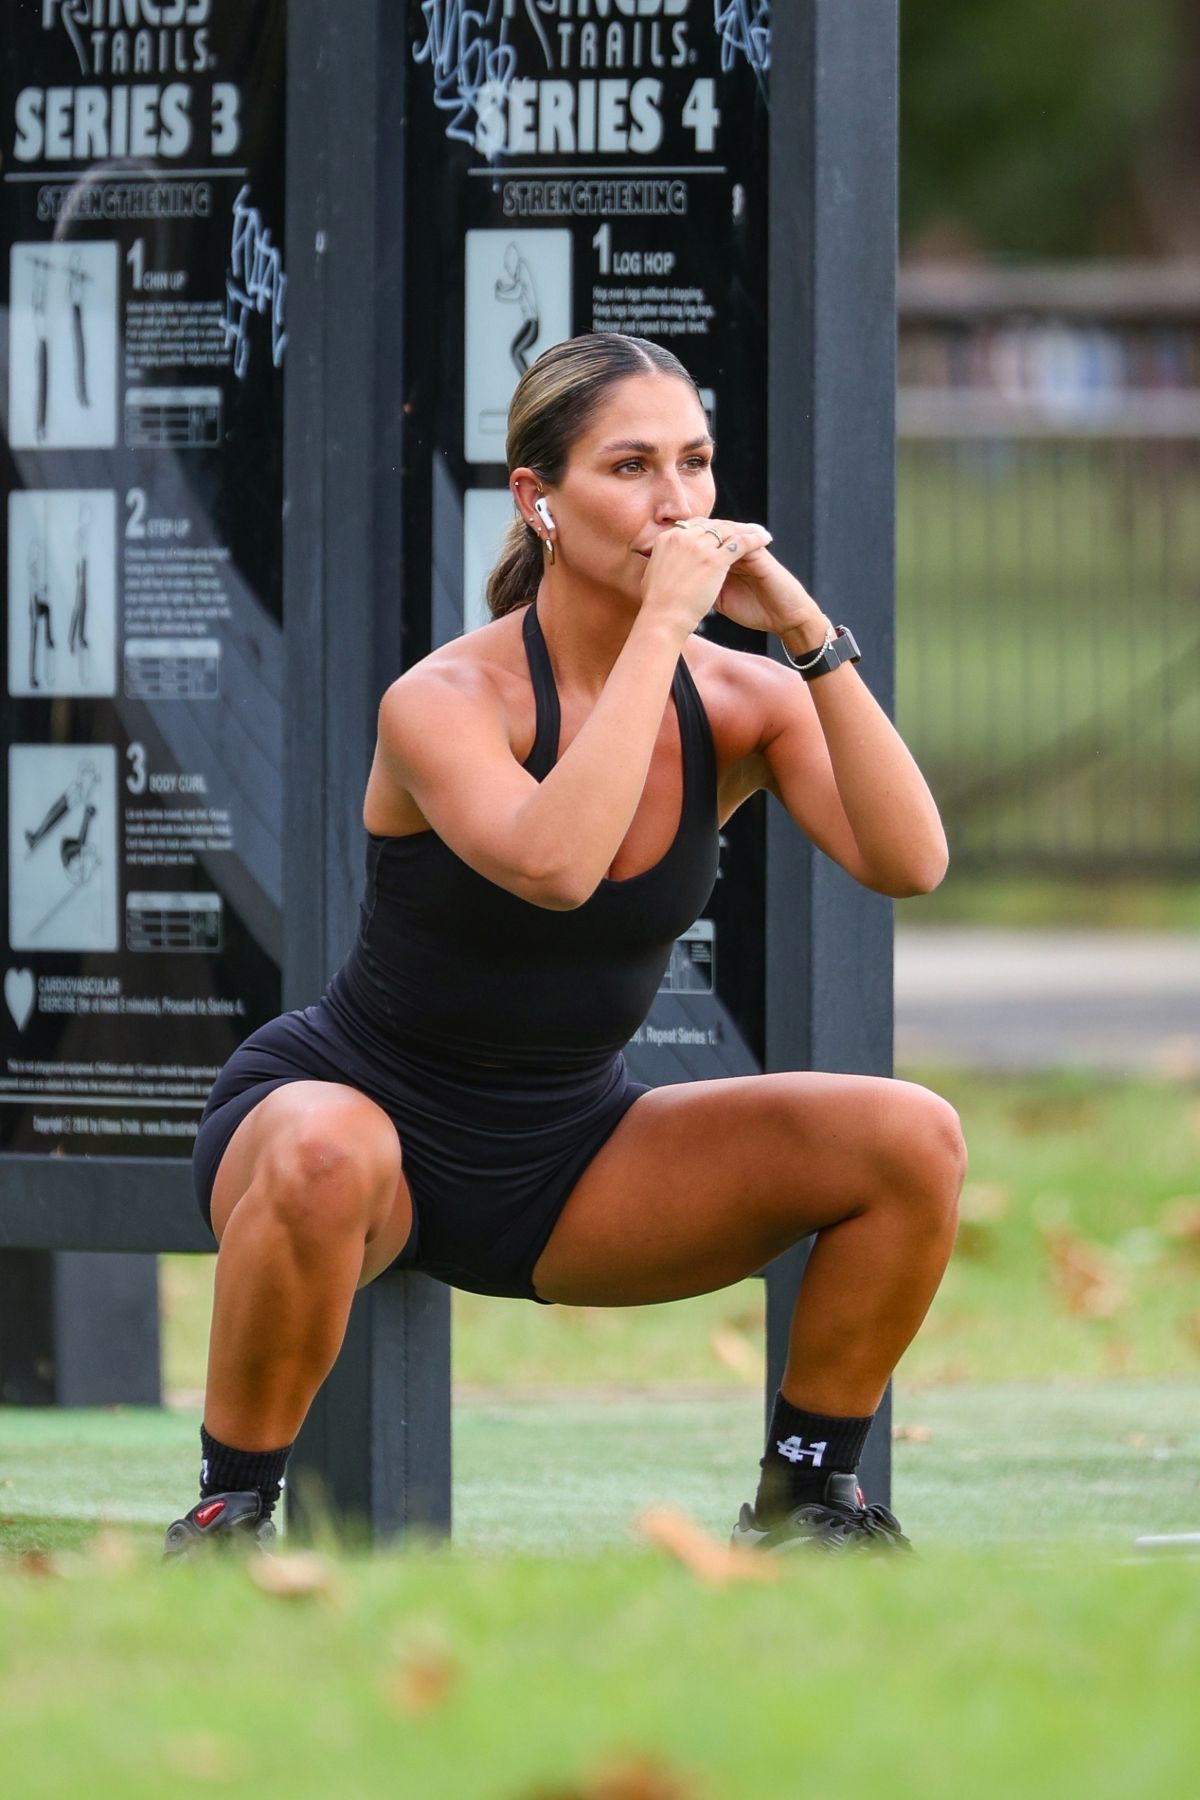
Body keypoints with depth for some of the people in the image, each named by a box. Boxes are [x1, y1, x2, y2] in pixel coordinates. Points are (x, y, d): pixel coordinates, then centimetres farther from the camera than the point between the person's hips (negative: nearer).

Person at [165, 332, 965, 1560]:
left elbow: (907, 862, -22)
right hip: (356, 1105, -5)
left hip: (570, 1160, 5)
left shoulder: (739, 700, -6)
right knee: (325, 1159, -42)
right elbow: (551, 863, -43)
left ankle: (808, 1493, 3)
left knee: (913, 1141, -14)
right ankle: (231, 1509, -21)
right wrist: (658, 624, -37)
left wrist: (805, 631, -27)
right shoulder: (447, 701, -22)